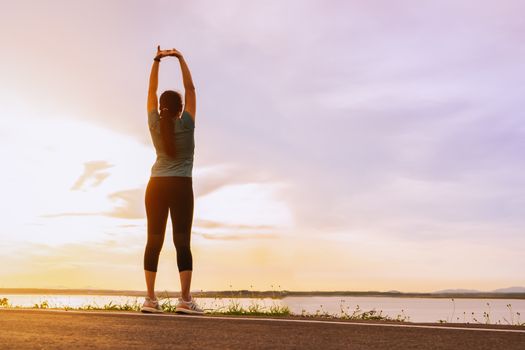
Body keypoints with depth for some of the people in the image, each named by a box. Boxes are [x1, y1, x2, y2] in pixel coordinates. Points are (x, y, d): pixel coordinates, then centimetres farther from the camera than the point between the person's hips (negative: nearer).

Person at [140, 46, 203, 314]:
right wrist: (180, 59, 7)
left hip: (156, 187, 3)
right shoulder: (186, 124, -4)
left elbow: (151, 91, 10)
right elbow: (190, 88, 2)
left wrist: (157, 61, 13)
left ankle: (150, 299, -1)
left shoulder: (155, 125, 2)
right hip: (181, 187, -3)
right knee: (182, 241, -7)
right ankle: (185, 300, -12)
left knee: (154, 240, 2)